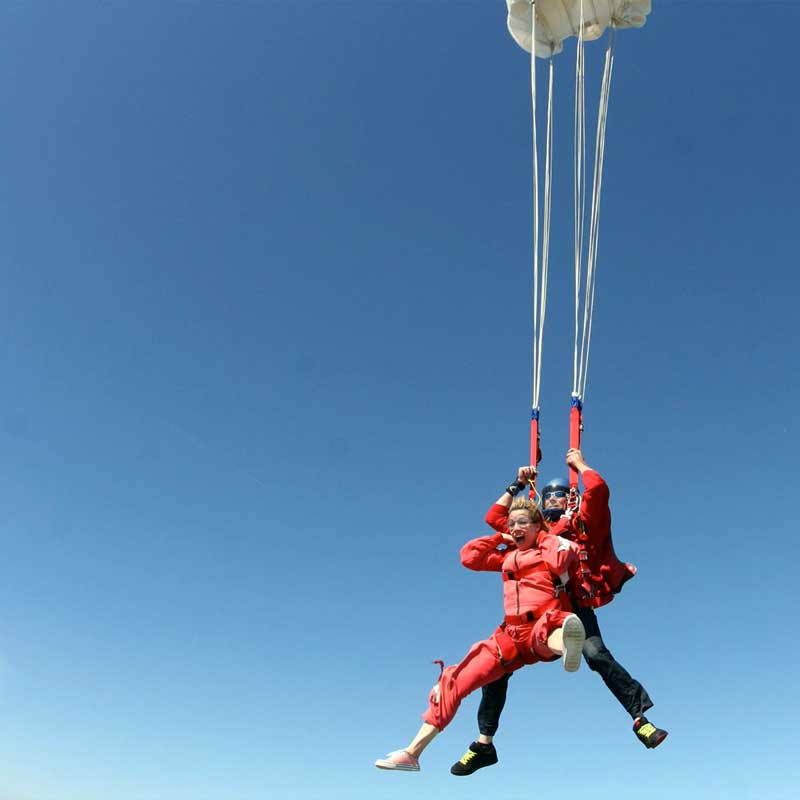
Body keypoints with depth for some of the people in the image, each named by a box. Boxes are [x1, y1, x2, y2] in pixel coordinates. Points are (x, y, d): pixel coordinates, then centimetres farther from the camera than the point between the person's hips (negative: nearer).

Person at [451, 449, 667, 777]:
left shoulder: (582, 524, 12)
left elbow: (598, 489, -3)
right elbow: (494, 517, 28)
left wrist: (579, 463, 13)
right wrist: (518, 485, 29)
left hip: (575, 605, -4)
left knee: (597, 655, -30)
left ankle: (640, 719, -20)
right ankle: (484, 743, 6)